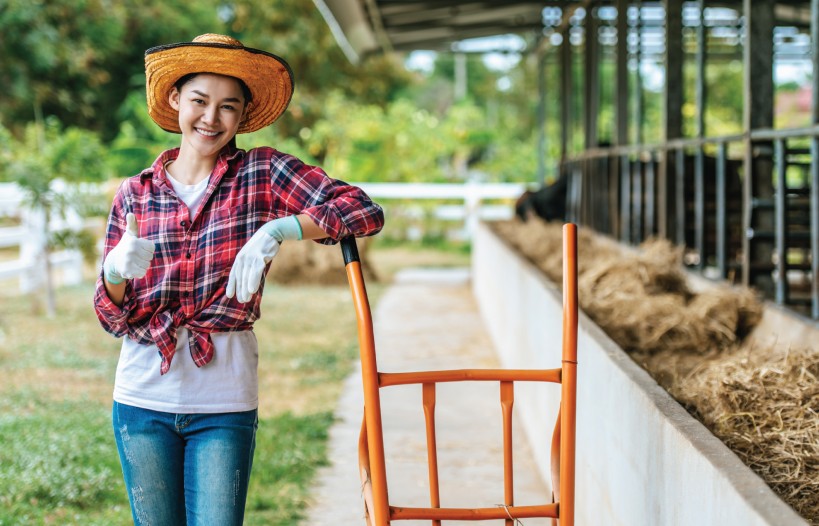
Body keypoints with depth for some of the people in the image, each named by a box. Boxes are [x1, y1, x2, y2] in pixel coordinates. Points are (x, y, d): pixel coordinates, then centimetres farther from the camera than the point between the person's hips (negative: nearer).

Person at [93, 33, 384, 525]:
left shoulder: (264, 173, -1)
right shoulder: (135, 194, 6)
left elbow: (365, 210, -14)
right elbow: (113, 318, 5)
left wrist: (276, 231, -26)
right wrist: (116, 272, -17)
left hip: (224, 401, -2)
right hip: (144, 398, 2)